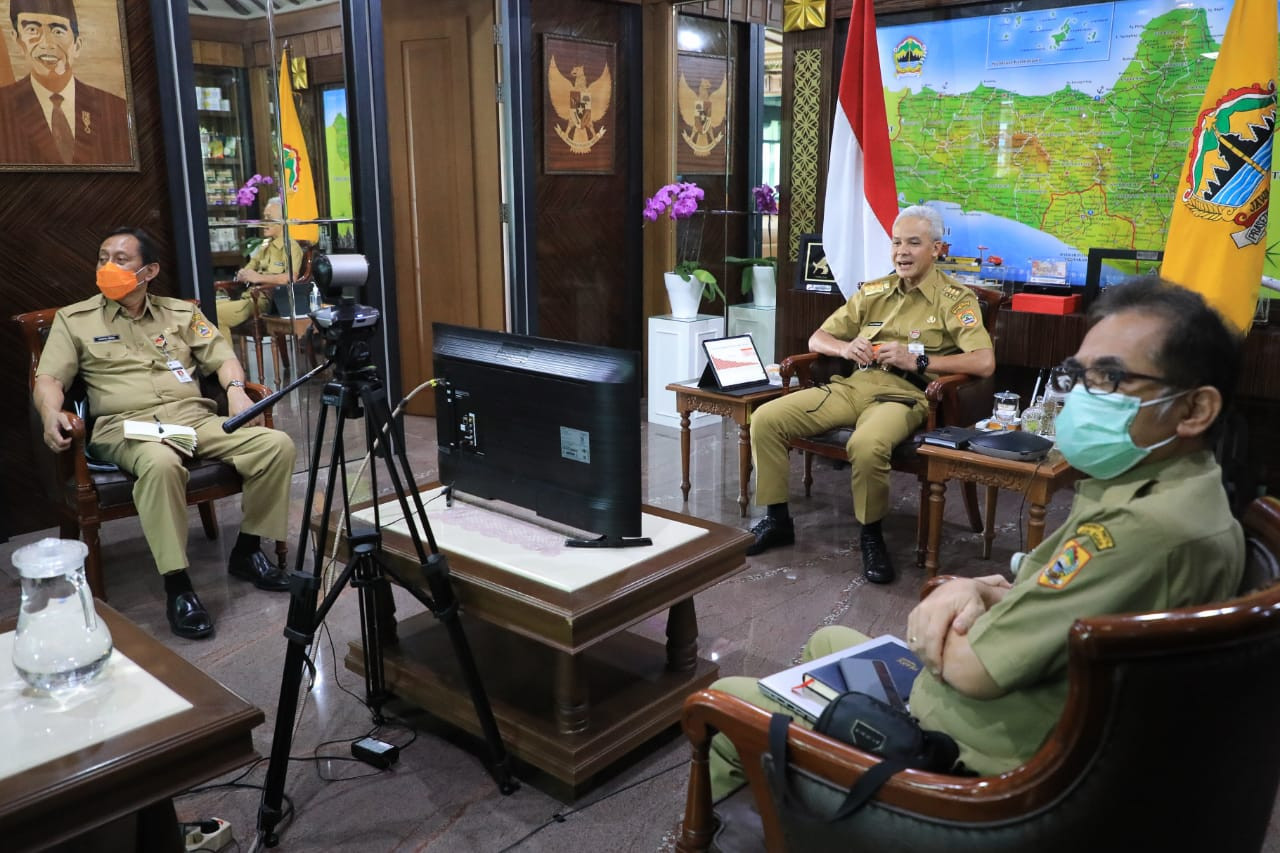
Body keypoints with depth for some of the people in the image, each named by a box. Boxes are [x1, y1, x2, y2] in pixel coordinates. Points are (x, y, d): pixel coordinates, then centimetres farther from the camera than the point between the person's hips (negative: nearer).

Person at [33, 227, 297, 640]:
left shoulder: (180, 312, 19)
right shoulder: (74, 319, 13)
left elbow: (222, 357, 15)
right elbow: (48, 379, 6)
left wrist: (236, 389, -7)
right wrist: (51, 412, -17)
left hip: (195, 418, 3)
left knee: (277, 444, -22)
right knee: (161, 463, -42)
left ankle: (247, 551, -4)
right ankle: (177, 586, -31)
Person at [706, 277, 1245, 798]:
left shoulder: (1148, 526, -32)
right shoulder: (1186, 492, 2)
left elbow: (972, 667, -28)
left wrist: (967, 595, -6)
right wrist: (973, 590, -12)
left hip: (969, 755, -10)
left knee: (724, 701, 4)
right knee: (827, 641, 30)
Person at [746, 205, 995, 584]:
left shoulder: (955, 299, 3)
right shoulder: (873, 291, 18)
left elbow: (984, 362, -11)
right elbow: (817, 340, 20)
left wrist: (917, 360, -15)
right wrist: (845, 347, -3)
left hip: (904, 394, -5)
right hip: (853, 385, 5)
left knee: (866, 445, -40)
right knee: (766, 419, -14)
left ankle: (871, 534, -11)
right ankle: (777, 519, 1)